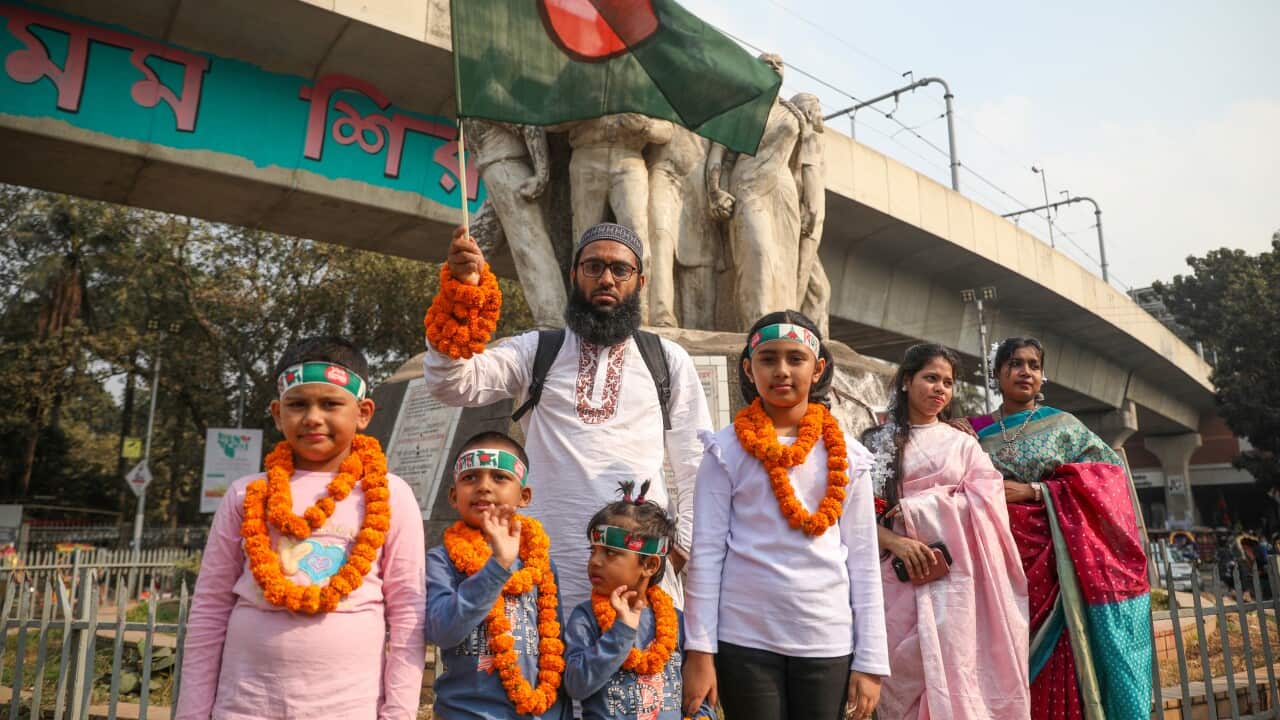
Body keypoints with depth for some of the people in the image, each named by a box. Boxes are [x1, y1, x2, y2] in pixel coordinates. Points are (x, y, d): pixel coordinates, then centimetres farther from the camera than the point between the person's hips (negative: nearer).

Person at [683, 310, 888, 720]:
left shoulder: (846, 455, 4)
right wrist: (699, 651, -6)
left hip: (829, 641, 2)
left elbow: (862, 559, 6)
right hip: (745, 640, -2)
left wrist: (870, 660, 4)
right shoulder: (727, 451, -2)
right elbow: (706, 553, -3)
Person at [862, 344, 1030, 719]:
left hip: (954, 576, 1)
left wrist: (919, 509, -9)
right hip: (898, 574, 0)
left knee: (952, 672, -3)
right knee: (904, 672, -1)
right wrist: (895, 541, -16)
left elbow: (986, 499, 0)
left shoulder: (962, 442, 14)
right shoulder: (875, 442, 9)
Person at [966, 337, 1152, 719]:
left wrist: (1034, 492, -11)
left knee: (1063, 671, -6)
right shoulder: (974, 433, 10)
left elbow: (1110, 475, -3)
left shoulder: (1063, 425, 8)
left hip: (1055, 562, -1)